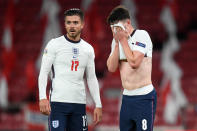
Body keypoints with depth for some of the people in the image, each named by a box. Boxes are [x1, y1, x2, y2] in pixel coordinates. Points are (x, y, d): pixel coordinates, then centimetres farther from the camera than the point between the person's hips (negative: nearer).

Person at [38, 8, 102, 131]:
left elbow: (91, 78, 16)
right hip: (58, 102, -4)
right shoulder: (54, 44, 0)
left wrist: (98, 105, 10)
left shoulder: (88, 49, 12)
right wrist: (43, 97, -16)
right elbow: (44, 72, -3)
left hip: (79, 103, 4)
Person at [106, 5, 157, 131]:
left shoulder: (141, 35, -10)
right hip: (127, 97, 7)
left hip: (144, 97, -7)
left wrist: (123, 40, -12)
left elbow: (134, 63, -21)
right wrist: (117, 43, -6)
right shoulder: (117, 40, 11)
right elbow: (111, 67, 1)